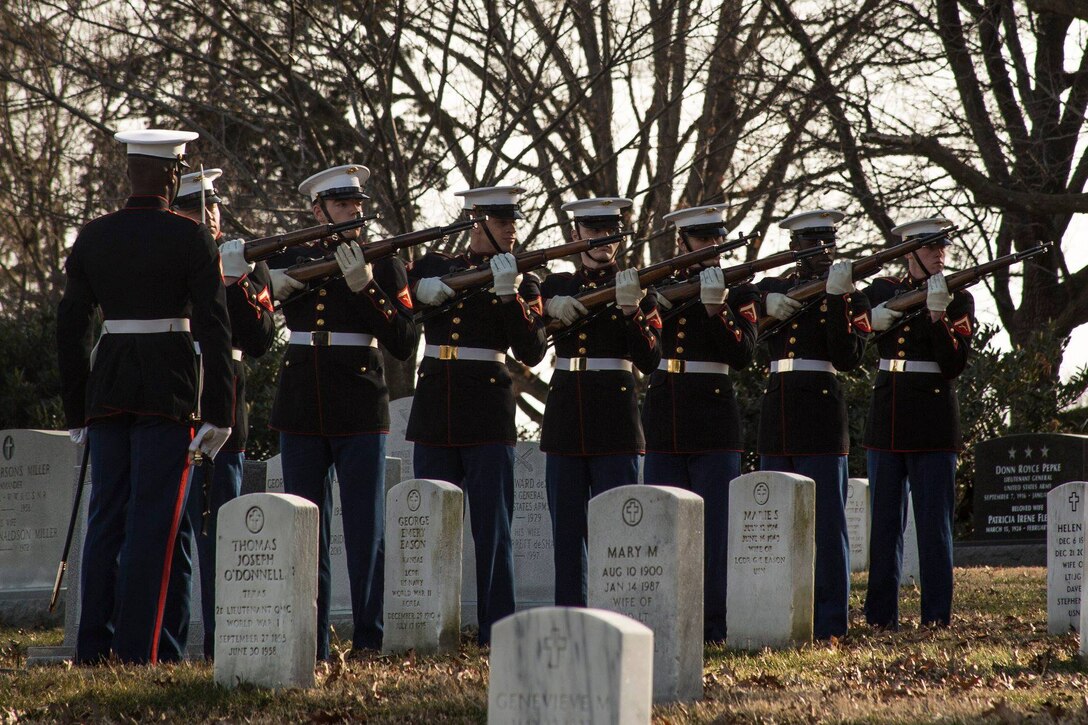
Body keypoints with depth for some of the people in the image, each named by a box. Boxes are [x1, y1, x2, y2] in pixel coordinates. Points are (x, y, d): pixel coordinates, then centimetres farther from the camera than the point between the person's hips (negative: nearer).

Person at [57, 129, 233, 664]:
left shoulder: (92, 239, 6)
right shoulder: (191, 239, -6)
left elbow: (69, 328, 8)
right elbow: (214, 329, -10)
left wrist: (76, 410, 15)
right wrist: (218, 413, -7)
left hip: (107, 390, 4)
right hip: (168, 391, -4)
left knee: (106, 517, 10)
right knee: (153, 517, -2)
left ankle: (93, 646, 10)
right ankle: (137, 650, -5)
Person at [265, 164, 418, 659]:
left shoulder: (382, 264, 3)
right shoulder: (289, 258, 10)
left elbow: (405, 345, -7)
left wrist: (366, 287, -17)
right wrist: (273, 288, -10)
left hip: (359, 409, -2)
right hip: (300, 409, 2)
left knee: (366, 530, -3)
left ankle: (369, 640, 2)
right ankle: (308, 643, 9)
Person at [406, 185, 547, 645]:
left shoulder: (521, 284, 5)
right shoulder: (433, 266, 11)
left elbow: (532, 352, -7)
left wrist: (508, 295, -18)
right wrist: (420, 289, -7)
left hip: (488, 411, -3)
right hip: (434, 410, 3)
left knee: (492, 528, -5)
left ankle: (497, 633, -4)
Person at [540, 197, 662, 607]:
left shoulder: (636, 288, 4)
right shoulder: (555, 286, 13)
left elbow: (649, 361, -6)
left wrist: (630, 310, -20)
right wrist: (547, 307, -11)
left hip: (615, 418, -3)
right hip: (565, 417, 3)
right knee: (567, 527, 4)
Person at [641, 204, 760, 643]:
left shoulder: (739, 291, 2)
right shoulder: (661, 285, 10)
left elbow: (742, 355, -9)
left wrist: (715, 308, -21)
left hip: (714, 415, -3)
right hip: (665, 419, 3)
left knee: (715, 524, -4)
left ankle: (715, 623, -1)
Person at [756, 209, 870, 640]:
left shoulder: (850, 296, 2)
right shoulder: (769, 289, 14)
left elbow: (848, 358, -11)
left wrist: (836, 299, -19)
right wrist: (766, 310, -11)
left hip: (821, 417, -5)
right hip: (777, 419, 5)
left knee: (825, 521, -6)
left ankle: (829, 622, -4)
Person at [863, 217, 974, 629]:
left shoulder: (958, 299, 2)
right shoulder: (883, 291, 11)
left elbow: (954, 363, -8)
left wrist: (937, 314, -20)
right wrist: (873, 321, -11)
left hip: (932, 422, -3)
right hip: (887, 420, 3)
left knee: (933, 523, -4)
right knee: (884, 521, 5)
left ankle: (936, 617, -1)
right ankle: (881, 615, 10)